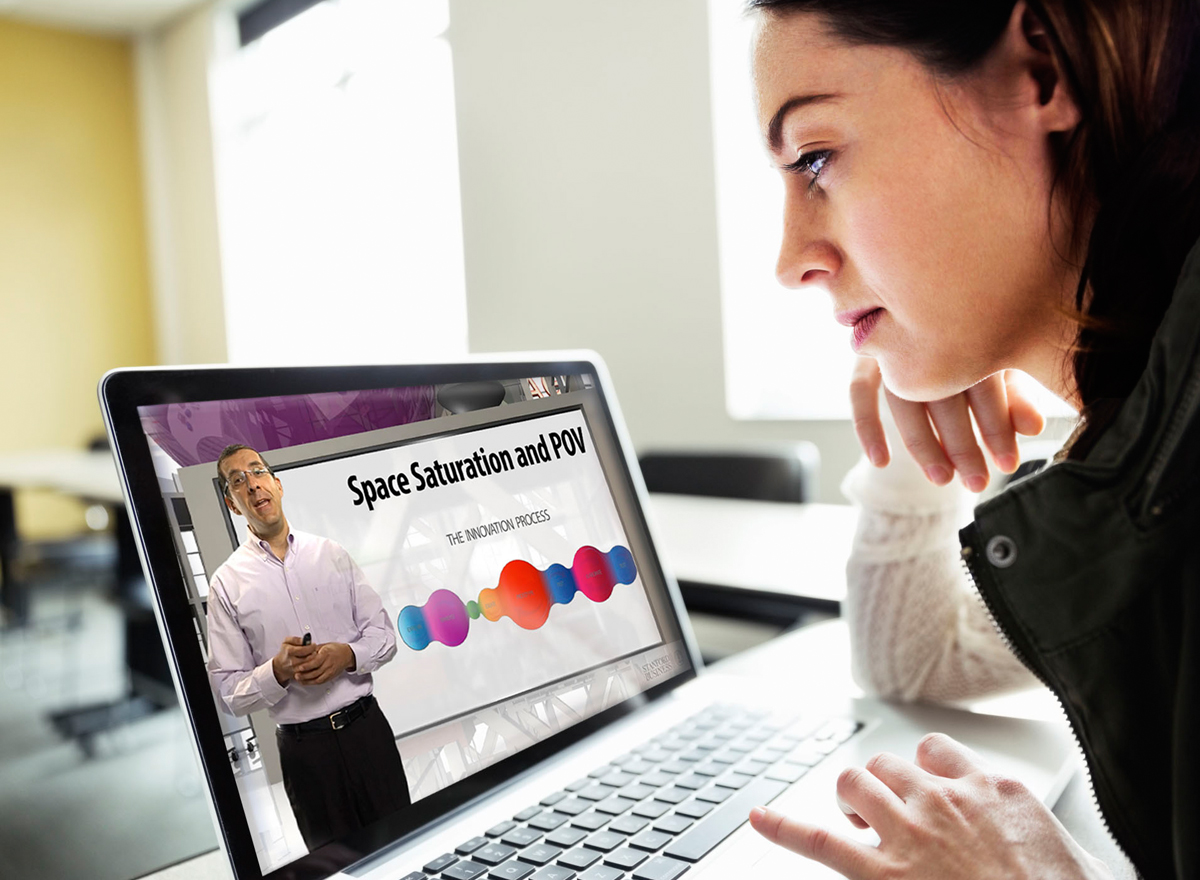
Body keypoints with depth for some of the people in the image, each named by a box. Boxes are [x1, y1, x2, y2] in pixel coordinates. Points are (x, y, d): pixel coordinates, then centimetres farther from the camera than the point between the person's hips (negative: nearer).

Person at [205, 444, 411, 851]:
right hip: (304, 747, -1)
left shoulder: (331, 553, 4)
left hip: (367, 727, 2)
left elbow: (384, 635, 5)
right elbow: (231, 692, -2)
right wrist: (278, 671, -19)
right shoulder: (227, 583, -2)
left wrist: (347, 656, -14)